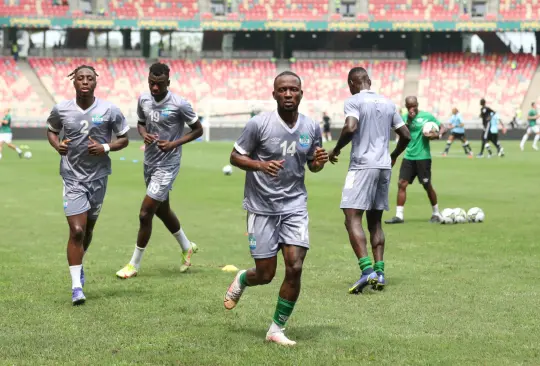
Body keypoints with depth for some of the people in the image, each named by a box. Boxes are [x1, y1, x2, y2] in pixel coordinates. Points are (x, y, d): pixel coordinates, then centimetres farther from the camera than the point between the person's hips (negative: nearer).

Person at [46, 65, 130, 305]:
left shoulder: (110, 111, -7)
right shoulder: (60, 110, -4)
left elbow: (124, 139, 3)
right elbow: (51, 130, 16)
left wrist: (106, 147, -15)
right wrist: (56, 144, -6)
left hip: (98, 176, 2)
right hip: (73, 177, -1)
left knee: (88, 229, 16)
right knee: (76, 231, -12)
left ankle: (78, 266, 45)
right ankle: (76, 287, -6)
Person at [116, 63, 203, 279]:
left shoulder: (179, 104, -17)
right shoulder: (143, 99, 0)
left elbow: (198, 130, -6)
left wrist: (174, 144, -19)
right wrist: (144, 134, -7)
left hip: (167, 165, -7)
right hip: (150, 162, 7)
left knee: (145, 213, -9)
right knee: (162, 210, 21)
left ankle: (134, 264, 5)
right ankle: (187, 247, 44)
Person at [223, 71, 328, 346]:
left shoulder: (311, 127, 2)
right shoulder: (259, 123, -11)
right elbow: (235, 156, -4)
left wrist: (319, 161, -8)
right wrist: (260, 164, -23)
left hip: (295, 205, 3)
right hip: (262, 207, -3)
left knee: (295, 268, -10)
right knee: (265, 274, 2)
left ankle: (277, 329, 8)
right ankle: (241, 280, 41)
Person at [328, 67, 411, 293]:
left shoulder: (353, 102, -4)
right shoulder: (388, 103, 15)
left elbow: (350, 128, -21)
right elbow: (406, 135, 15)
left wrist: (336, 149, -5)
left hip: (362, 165, -7)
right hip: (384, 166, 7)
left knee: (352, 218, -9)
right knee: (375, 220, 14)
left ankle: (367, 270, -22)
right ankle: (379, 272, 8)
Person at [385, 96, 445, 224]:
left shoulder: (427, 116, -3)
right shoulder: (404, 118, 8)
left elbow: (442, 127, 2)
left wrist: (438, 135, -18)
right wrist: (409, 120, -16)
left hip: (423, 157, -4)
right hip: (408, 156, 4)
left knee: (427, 185, 1)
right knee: (401, 184, -4)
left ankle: (436, 214, 17)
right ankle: (399, 215, -1)